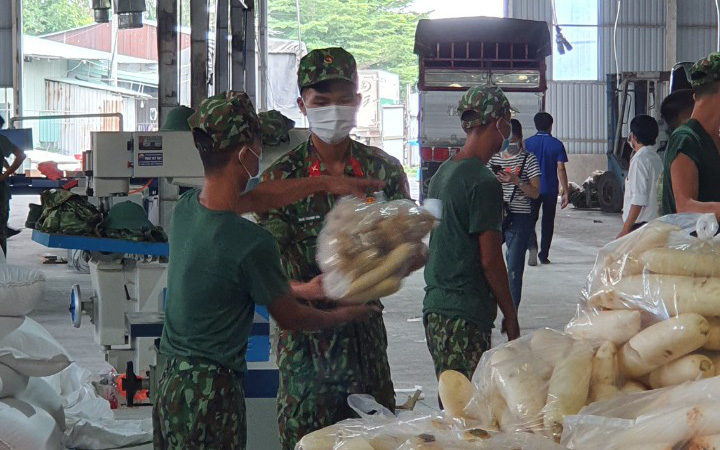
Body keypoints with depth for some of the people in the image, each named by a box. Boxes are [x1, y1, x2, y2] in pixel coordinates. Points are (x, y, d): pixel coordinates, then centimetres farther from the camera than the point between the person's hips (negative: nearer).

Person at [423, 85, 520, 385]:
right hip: (465, 318, -9)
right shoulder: (483, 182, -14)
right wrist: (510, 316, -4)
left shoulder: (442, 173, 14)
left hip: (435, 308, 9)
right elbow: (490, 261, -14)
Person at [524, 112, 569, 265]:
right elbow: (561, 169, -7)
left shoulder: (527, 143, -1)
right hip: (551, 189, 0)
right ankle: (544, 255, 15)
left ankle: (533, 246, -21)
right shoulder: (557, 144, -3)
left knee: (530, 220, 5)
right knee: (548, 222, 12)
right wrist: (566, 192, -3)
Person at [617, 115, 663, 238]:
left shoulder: (639, 160, -14)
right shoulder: (656, 158, 13)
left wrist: (625, 229, -19)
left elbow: (638, 199, -20)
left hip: (639, 224, -9)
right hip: (653, 221, 9)